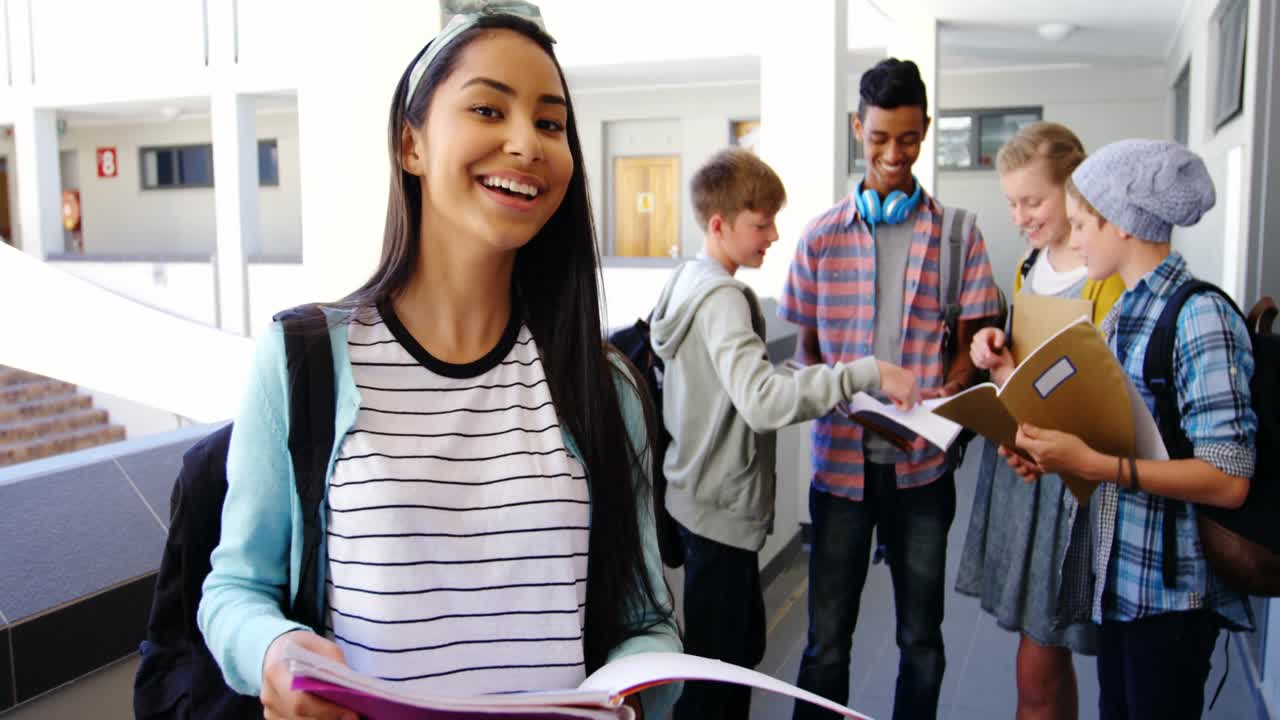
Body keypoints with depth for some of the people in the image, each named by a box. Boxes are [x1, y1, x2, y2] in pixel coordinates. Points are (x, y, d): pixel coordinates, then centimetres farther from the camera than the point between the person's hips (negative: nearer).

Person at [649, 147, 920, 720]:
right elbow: (762, 401, -35)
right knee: (716, 666, 3)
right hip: (722, 508, -10)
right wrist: (868, 373, -35)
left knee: (744, 642, 21)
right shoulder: (723, 298, -21)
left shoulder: (691, 281, 9)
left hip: (706, 496, 10)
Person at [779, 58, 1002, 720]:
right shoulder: (822, 236, 4)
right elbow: (806, 348, 8)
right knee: (826, 638, 7)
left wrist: (948, 392, -16)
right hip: (842, 459, 0)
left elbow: (968, 344, 5)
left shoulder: (956, 235, 4)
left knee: (921, 636, 14)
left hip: (922, 461, 1)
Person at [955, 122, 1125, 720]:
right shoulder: (1029, 265, 13)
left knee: (1038, 670, -1)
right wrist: (997, 353, 2)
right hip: (1016, 459, 7)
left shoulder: (1109, 273, -13)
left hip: (1066, 474, -7)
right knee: (1047, 658, 16)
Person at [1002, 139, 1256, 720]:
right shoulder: (1122, 314, 10)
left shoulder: (1200, 316, -17)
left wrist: (1093, 464, -26)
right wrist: (1055, 454, -1)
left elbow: (1228, 480, -22)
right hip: (1115, 574, 8)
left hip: (1170, 585, -8)